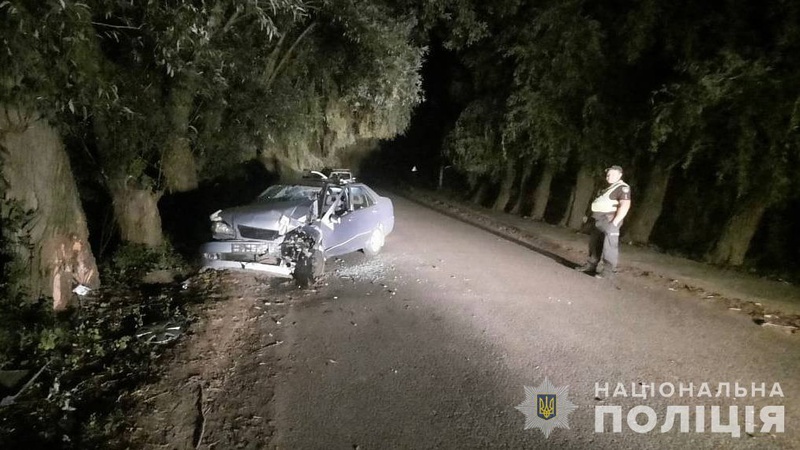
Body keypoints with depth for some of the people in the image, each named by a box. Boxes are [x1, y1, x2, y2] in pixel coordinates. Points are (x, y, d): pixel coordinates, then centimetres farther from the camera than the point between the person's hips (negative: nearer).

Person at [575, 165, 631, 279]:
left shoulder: (622, 188, -8)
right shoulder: (608, 188, 22)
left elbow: (625, 205, -18)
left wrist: (614, 222, -23)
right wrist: (592, 217, 16)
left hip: (609, 221, -10)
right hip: (598, 221, 10)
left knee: (609, 246, -8)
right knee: (594, 244, 12)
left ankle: (608, 271, -5)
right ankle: (591, 265, 19)